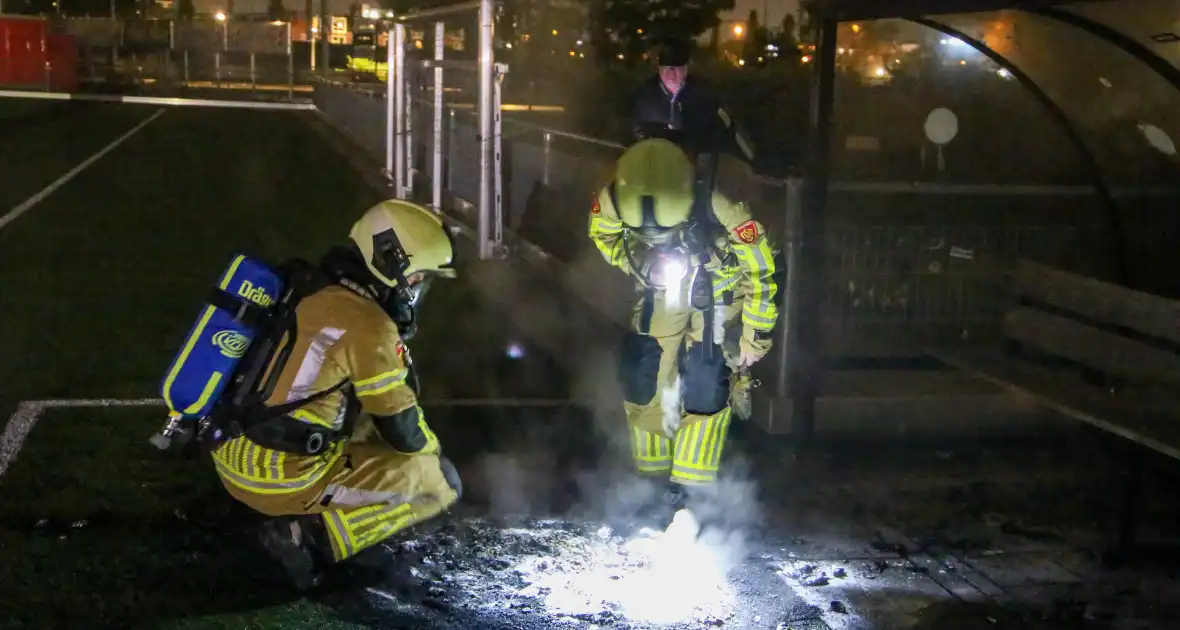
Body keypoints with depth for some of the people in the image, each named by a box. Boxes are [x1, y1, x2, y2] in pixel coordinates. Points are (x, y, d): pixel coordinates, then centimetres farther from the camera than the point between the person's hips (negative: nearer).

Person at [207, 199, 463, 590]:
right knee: (440, 482, 1)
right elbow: (403, 430, -6)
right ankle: (312, 536, -9)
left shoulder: (319, 300, 13)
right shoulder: (368, 326, -14)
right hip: (284, 478, -9)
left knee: (365, 418, 31)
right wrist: (433, 450, 16)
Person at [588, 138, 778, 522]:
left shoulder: (721, 211, -38)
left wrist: (755, 336, -12)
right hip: (659, 297, 4)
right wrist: (636, 267, 0)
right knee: (640, 385, 0)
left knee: (705, 390, -16)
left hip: (717, 298, -4)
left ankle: (689, 494, -8)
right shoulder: (613, 201, -27)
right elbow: (602, 234, 2)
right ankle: (651, 480, 19)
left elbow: (759, 273, -20)